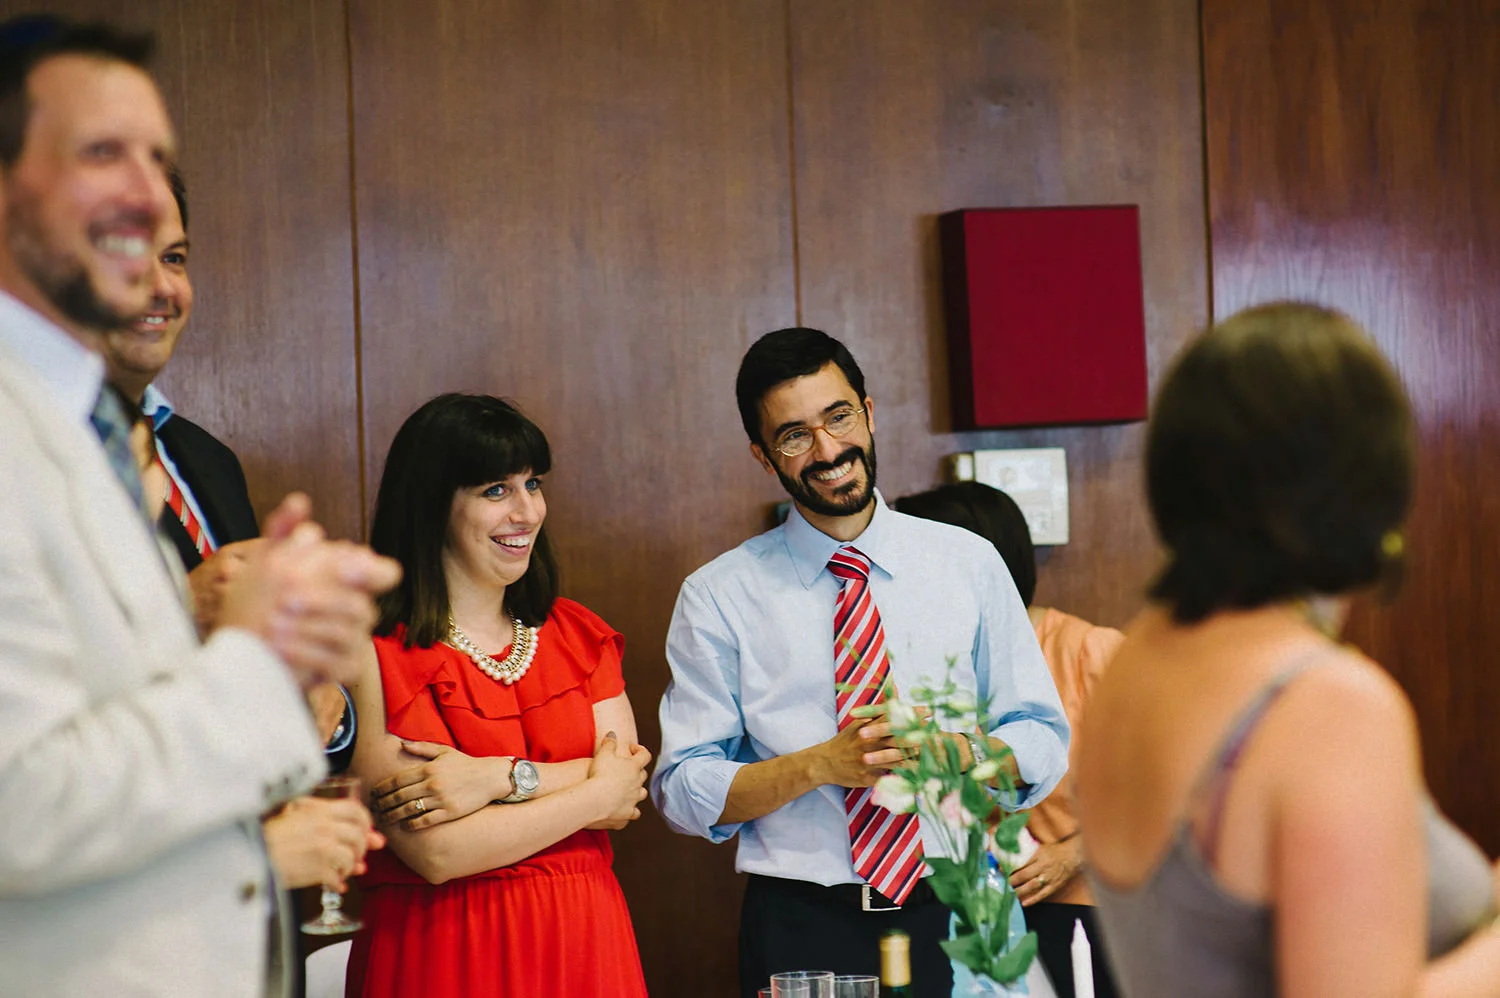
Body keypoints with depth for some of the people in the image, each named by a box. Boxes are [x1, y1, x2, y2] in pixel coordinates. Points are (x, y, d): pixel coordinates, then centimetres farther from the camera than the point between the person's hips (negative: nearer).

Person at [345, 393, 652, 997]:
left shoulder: (579, 635, 8)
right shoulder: (373, 655, -11)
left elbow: (630, 793, -2)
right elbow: (433, 851, -17)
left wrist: (500, 778, -17)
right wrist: (596, 791, -9)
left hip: (583, 947, 5)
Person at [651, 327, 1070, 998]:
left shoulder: (969, 564, 4)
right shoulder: (718, 598, -1)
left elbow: (1044, 742, 6)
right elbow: (683, 792, -2)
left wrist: (956, 752, -14)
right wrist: (820, 765, -16)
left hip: (958, 917, 1)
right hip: (801, 933, -1)